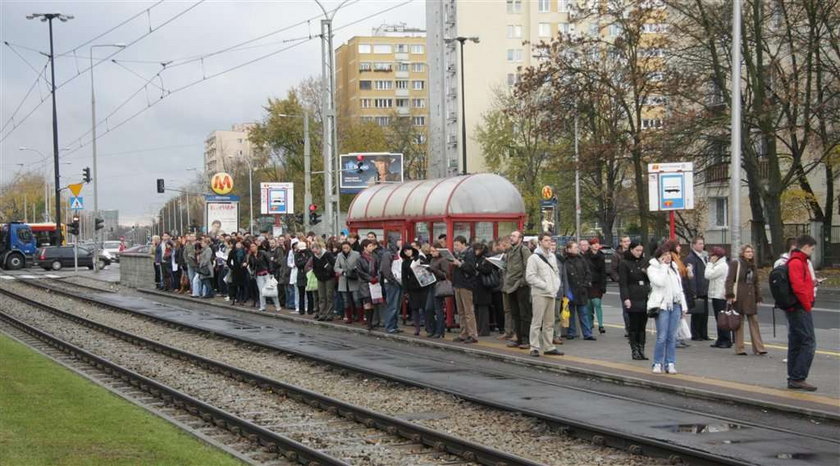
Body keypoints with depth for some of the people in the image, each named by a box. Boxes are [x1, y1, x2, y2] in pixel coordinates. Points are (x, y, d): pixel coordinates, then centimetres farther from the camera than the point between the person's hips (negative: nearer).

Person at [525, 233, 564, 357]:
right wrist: (545, 285, -15)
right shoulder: (534, 258, -8)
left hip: (551, 294, 7)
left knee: (549, 322, 10)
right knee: (537, 321, -6)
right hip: (539, 294, -7)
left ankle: (548, 347, 16)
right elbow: (530, 277, -13)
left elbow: (556, 272, 24)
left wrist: (556, 285, 6)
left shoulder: (552, 256, 15)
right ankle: (534, 348, -4)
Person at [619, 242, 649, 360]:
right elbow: (623, 283, -6)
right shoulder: (624, 264, -1)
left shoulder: (644, 262, 15)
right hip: (633, 299, -5)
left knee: (642, 326, 5)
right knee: (634, 326, -1)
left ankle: (641, 350, 10)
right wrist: (626, 298, -16)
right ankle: (634, 351, 3)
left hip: (645, 298, 5)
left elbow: (650, 280, 20)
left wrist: (647, 273, -3)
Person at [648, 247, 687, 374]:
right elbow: (660, 282, -18)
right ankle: (658, 363, 1)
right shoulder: (653, 268, -1)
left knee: (672, 337, 3)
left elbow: (680, 287, 20)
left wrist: (683, 306, 14)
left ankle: (670, 363, 8)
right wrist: (663, 266, -10)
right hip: (662, 305, -5)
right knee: (662, 337, -8)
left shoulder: (673, 267, 18)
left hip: (675, 305, 5)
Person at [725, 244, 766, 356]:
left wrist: (758, 297, 15)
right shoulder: (735, 263, -2)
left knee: (754, 321, 2)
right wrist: (730, 295, -16)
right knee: (739, 322, -1)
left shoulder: (753, 266, 16)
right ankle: (739, 349, 3)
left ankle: (758, 348, 2)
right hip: (738, 297, -6)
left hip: (750, 298, 6)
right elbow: (729, 280, -8)